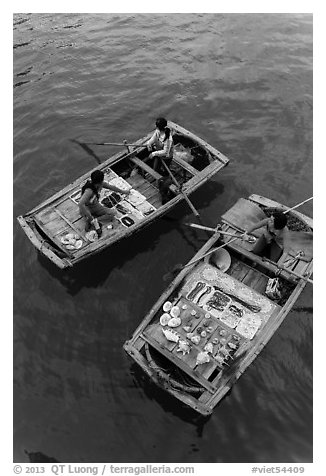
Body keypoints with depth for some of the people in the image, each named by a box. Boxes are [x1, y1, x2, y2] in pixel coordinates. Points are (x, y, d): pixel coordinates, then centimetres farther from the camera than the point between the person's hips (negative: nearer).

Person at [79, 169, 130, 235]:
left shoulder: (100, 184, -13)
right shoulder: (89, 190, -36)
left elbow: (111, 187, 7)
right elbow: (80, 204, -48)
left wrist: (123, 192, 22)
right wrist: (90, 218, -45)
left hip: (96, 206, 7)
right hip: (87, 209, -7)